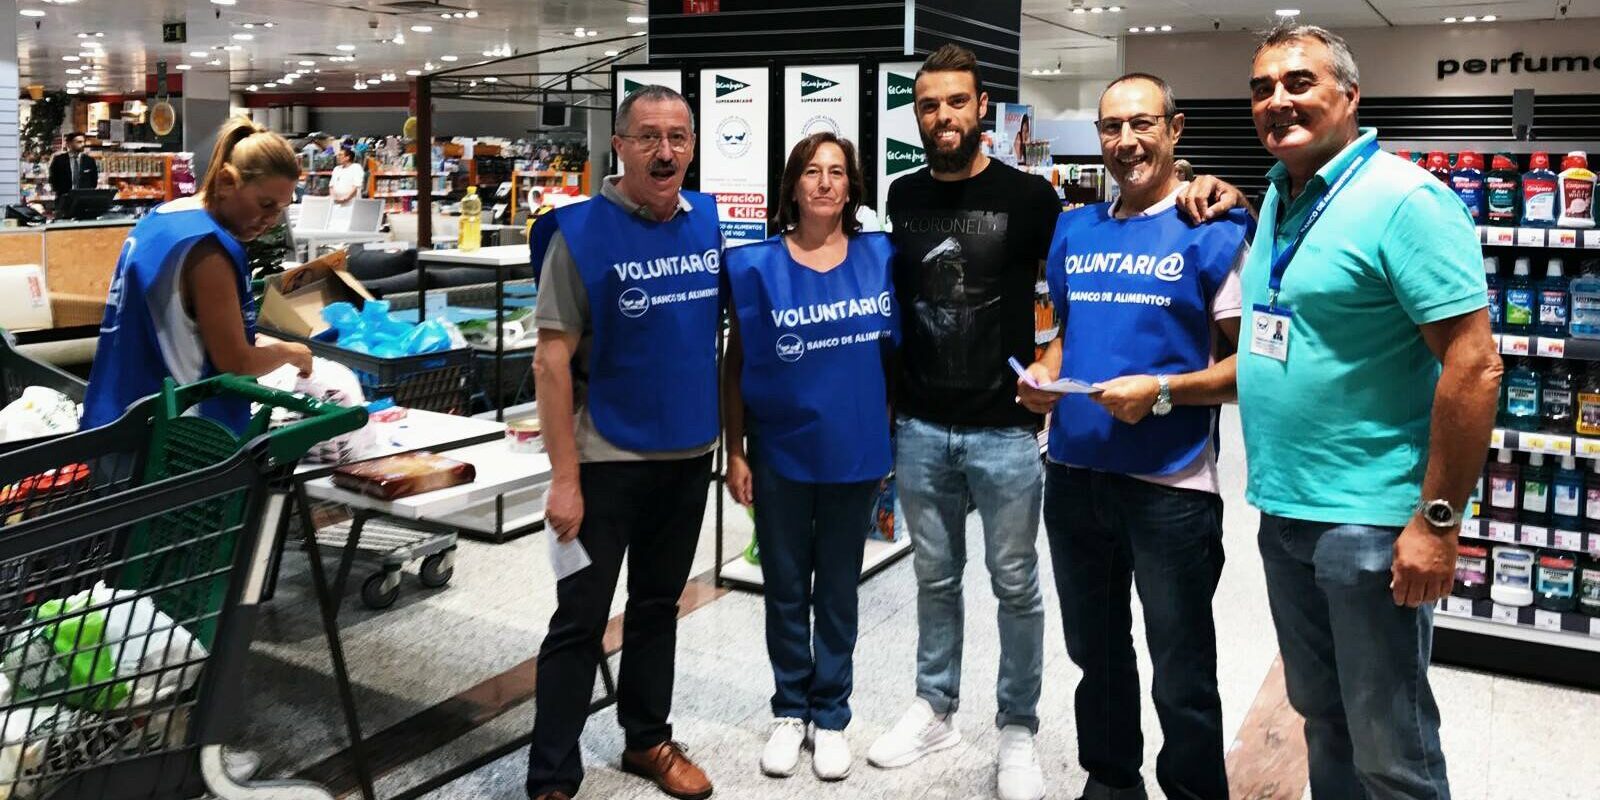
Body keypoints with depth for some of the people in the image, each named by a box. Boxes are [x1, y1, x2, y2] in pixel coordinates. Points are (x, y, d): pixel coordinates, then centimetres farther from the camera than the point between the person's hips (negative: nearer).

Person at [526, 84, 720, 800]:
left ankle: (648, 740, 35)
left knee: (658, 606, 19)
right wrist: (565, 477, -17)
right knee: (579, 621, 4)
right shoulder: (581, 232, -12)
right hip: (607, 459, -5)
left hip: (689, 454, 5)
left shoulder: (709, 222, 3)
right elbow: (552, 361, -14)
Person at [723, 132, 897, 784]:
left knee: (838, 590, 13)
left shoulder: (881, 257, -1)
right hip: (781, 453, -1)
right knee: (785, 590, 12)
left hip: (856, 452, 1)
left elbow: (896, 351, 7)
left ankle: (830, 716, 28)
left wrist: (895, 433, 4)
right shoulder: (757, 264, -5)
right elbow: (736, 364, -1)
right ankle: (790, 711, 30)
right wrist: (735, 452, -3)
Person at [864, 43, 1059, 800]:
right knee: (935, 577, 15)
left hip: (1005, 429, -3)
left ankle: (1017, 730, 24)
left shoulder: (1027, 196, -5)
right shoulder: (900, 198, 5)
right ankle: (935, 708, 32)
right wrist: (886, 399, 11)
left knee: (1015, 584, 8)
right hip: (918, 428, 3)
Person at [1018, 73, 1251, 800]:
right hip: (1074, 474, 6)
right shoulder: (1074, 231, 9)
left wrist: (1162, 391, -22)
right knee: (1095, 650, 21)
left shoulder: (1215, 233, -8)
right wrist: (1045, 370, 0)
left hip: (1171, 486, -6)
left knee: (1183, 676, 8)